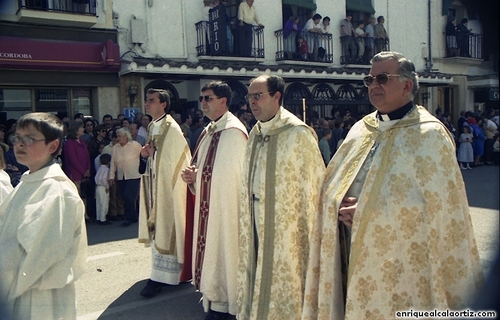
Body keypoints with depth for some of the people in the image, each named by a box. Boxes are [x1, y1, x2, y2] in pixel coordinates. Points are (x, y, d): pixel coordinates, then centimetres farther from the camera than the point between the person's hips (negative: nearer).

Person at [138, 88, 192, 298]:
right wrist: (147, 154, 1)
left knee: (165, 229, -4)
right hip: (155, 184, 9)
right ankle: (161, 271, 27)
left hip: (168, 186, -9)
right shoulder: (152, 127, 12)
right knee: (156, 227, 14)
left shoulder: (171, 129, -15)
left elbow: (178, 158, -19)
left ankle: (161, 276, 2)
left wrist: (152, 153, -16)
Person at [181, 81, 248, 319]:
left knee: (223, 248, 1)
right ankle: (214, 297, 30)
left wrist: (197, 176, -14)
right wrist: (192, 175, -1)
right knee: (210, 247, 15)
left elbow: (232, 175, -19)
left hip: (225, 206, -9)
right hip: (207, 205, 9)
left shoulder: (233, 132, -17)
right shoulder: (209, 131, 12)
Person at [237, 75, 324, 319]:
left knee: (283, 279, 5)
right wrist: (249, 216, 9)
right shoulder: (255, 133, 7)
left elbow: (313, 182, -13)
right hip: (257, 221, 7)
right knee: (260, 275, 16)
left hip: (285, 224, -7)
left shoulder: (298, 133, -15)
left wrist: (308, 227, -12)